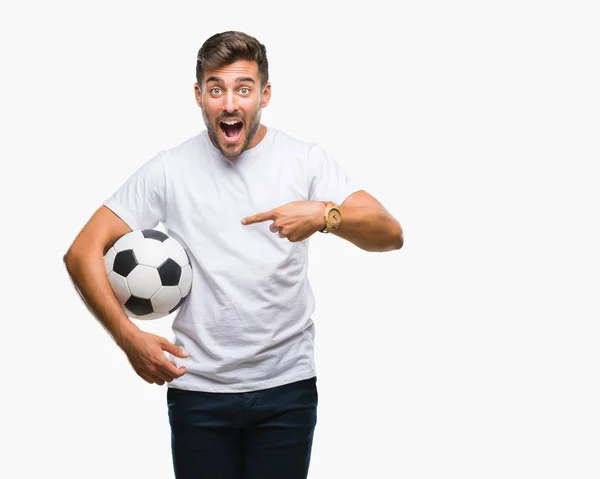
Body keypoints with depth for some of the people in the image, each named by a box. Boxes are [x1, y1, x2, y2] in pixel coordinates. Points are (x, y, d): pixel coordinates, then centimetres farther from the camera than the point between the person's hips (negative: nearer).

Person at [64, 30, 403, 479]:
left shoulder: (304, 160, -1)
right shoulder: (169, 170, -1)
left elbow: (390, 234, -10)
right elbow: (82, 253, -2)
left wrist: (325, 215, -30)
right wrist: (129, 337, -11)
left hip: (287, 387, 0)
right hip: (198, 388, 0)